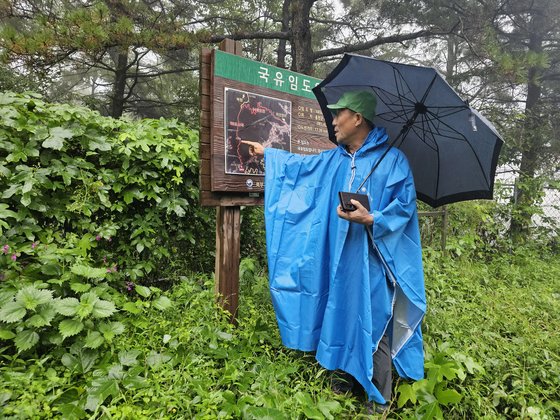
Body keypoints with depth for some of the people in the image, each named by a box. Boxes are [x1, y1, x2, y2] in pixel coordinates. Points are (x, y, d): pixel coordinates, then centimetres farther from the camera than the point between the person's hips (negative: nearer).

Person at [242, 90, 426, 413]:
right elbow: (301, 165, 24)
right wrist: (266, 152, 31)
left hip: (371, 260, -6)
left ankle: (381, 398, 23)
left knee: (373, 324, 3)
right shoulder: (333, 160, 10)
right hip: (340, 258, 6)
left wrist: (370, 220, -24)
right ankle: (349, 378, 38)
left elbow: (405, 205, -11)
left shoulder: (392, 159, -9)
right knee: (342, 317, 17)